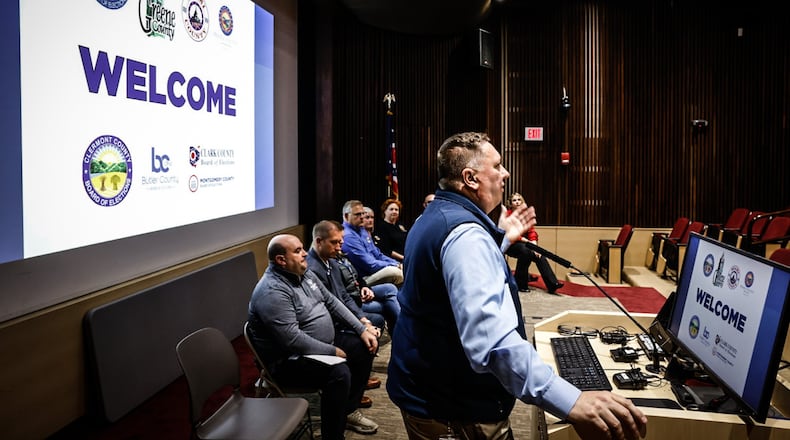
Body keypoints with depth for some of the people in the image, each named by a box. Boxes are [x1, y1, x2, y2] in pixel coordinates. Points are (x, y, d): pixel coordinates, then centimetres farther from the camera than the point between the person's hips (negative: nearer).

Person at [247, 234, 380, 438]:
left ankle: (349, 410, 21)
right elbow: (292, 339, -31)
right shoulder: (272, 292, -26)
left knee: (364, 348, 8)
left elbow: (331, 302, 11)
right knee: (339, 373, -30)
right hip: (290, 359, -10)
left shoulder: (303, 273, 4)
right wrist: (332, 351, -21)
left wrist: (362, 329, 3)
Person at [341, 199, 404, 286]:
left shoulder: (362, 231, 16)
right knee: (394, 272, -30)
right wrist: (394, 265, -11)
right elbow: (370, 264, -19)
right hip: (363, 279, -10)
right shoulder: (348, 236, -17)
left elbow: (378, 255, 21)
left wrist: (397, 264, 6)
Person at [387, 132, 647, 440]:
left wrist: (501, 240, 19)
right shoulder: (464, 233, -27)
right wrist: (571, 402, -47)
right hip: (455, 409, -10)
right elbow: (490, 337, -41)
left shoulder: (435, 218, 8)